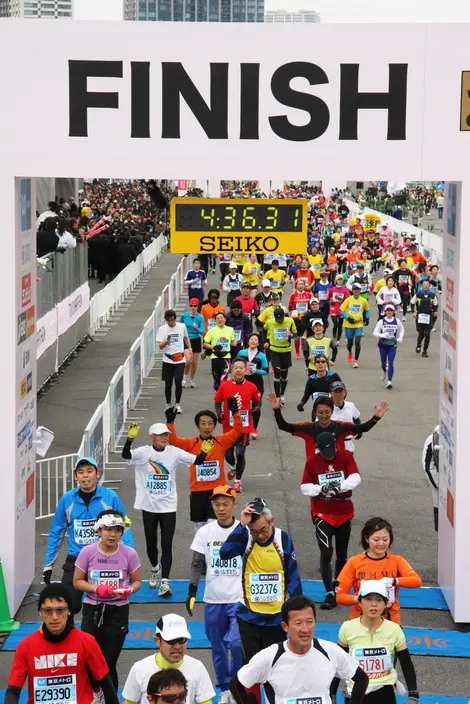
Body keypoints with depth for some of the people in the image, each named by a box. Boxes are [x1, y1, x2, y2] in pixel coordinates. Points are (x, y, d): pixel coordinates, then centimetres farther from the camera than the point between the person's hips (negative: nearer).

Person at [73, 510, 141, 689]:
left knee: (109, 661, 4)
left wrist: (129, 590, -18)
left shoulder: (129, 553, -7)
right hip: (92, 610, 0)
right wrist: (96, 589, -18)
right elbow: (77, 581, 0)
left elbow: (137, 581, 4)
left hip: (118, 611, 0)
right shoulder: (88, 552, -8)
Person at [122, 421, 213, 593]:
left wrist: (204, 452, -26)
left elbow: (197, 461, -5)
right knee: (151, 543, 13)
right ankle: (155, 570, 42)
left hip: (168, 506, 0)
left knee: (167, 544, -5)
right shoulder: (143, 452, -9)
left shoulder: (174, 452, -4)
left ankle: (164, 582, -5)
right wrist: (130, 439, -44)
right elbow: (126, 455, -26)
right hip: (149, 506, 0)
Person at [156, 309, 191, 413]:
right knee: (168, 383, 5)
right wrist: (166, 342, -28)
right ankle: (168, 404, 19)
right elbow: (160, 346, -8)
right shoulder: (162, 329, -3)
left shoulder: (182, 326, 1)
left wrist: (189, 349, 17)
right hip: (167, 360, 0)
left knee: (178, 382, -9)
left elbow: (186, 338, 21)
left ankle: (177, 404, 3)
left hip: (180, 360, 0)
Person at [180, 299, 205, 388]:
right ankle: (185, 377, 12)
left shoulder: (200, 317, -10)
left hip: (196, 341, 1)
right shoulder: (184, 315, -7)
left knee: (194, 362, 5)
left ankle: (191, 380, 25)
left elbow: (202, 332, -12)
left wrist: (197, 328, -29)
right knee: (188, 361, -15)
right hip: (186, 340, -1)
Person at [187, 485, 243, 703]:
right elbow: (197, 564, 6)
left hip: (239, 599, -3)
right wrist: (191, 591, -2)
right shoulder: (205, 532, 1)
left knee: (236, 642, -15)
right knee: (218, 647, 9)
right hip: (212, 600, 3)